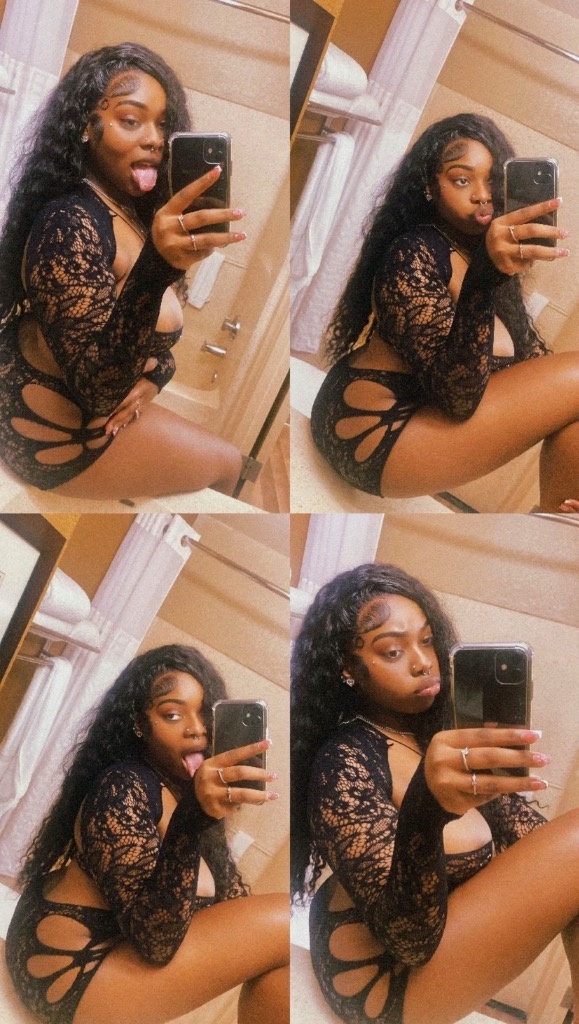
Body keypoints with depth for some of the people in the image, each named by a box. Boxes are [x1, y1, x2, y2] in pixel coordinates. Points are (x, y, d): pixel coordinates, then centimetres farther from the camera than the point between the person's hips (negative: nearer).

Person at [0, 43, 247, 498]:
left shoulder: (133, 212, 4)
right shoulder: (70, 225, -27)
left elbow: (165, 334, 5)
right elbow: (96, 389, -36)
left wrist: (146, 383, -17)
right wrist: (155, 268, -49)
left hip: (94, 410, 8)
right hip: (59, 434, -8)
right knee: (228, 464, 8)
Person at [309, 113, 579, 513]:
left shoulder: (473, 250, 11)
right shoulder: (413, 256, -17)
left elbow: (532, 353, 7)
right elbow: (457, 394, -28)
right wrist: (487, 274, -39)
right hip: (377, 433, -10)